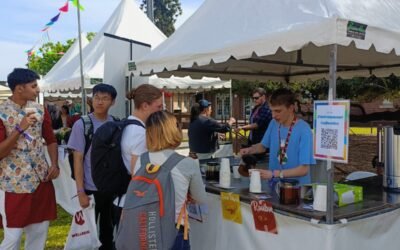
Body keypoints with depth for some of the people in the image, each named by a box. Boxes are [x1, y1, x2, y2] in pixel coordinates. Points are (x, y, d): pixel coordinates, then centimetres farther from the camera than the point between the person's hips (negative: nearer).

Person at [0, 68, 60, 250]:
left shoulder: (40, 110, 5)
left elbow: (51, 139, 13)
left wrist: (54, 164, -2)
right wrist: (20, 128, -24)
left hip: (41, 179, 5)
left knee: (40, 231, 12)